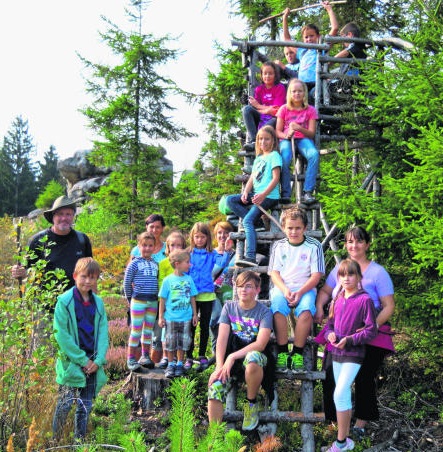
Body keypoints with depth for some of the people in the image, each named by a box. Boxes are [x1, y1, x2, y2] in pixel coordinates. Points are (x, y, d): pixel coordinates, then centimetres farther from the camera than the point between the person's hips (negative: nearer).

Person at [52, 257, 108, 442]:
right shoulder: (65, 301, -9)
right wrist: (82, 359, -13)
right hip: (71, 362, -4)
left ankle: (80, 441, 23)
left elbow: (103, 333, 5)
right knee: (65, 404, -2)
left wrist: (98, 360, -8)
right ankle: (55, 441, 14)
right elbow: (61, 334, -13)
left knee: (86, 406, 10)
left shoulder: (98, 302, 6)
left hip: (92, 363, 4)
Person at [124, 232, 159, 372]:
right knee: (136, 330, -1)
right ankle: (131, 359, 6)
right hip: (138, 301, -5)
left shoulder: (155, 264, 8)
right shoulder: (135, 263, -5)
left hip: (153, 301, 5)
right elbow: (126, 282, -1)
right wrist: (130, 298, 4)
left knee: (149, 330, 11)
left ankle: (145, 356, 23)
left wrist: (156, 295, 8)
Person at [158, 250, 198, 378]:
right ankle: (170, 365, 19)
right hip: (171, 318, -2)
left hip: (186, 318, 2)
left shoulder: (189, 279, 2)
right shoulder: (168, 280, -6)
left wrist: (195, 314, 10)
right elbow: (162, 299, -1)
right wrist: (161, 317, -1)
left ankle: (180, 364, 22)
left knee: (183, 343, 9)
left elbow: (192, 298, 9)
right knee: (170, 343, 6)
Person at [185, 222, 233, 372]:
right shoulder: (188, 253, 2)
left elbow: (222, 263, -16)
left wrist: (227, 251, -32)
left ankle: (202, 356, 22)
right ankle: (189, 357, 14)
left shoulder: (212, 254, 0)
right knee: (190, 326, 6)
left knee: (205, 326, 10)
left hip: (207, 294, 0)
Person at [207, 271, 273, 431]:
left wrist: (232, 357, -23)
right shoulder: (229, 307, 6)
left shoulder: (264, 312, -4)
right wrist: (219, 366, -18)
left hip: (253, 354, -3)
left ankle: (251, 403, -11)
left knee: (253, 358, -39)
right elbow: (222, 338, -4)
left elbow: (260, 344, -16)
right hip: (231, 357, 3)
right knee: (215, 384, -25)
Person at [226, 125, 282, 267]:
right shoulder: (258, 158, 22)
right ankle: (256, 221, -14)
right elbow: (252, 178, 16)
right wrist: (246, 192, -4)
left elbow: (276, 178, -11)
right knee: (230, 200, -6)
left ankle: (250, 257, -32)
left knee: (248, 220, -24)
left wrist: (263, 195, -23)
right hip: (256, 194, 8)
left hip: (269, 196, -8)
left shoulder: (274, 156, -1)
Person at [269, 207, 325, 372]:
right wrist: (285, 290, -12)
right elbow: (274, 273, 7)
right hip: (282, 287, 1)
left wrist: (300, 292, -15)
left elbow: (316, 275, 0)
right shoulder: (278, 246, 12)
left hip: (305, 288, -1)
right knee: (278, 310, -32)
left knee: (306, 312, -34)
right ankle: (282, 352, -19)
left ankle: (297, 353, -18)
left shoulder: (314, 246, 4)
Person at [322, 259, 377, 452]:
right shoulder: (337, 300, 7)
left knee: (339, 394, -15)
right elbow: (330, 323, 15)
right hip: (336, 352, 7)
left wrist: (350, 339, -20)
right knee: (344, 395, 14)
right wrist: (330, 334, -6)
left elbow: (371, 331, -11)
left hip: (353, 354, -7)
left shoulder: (364, 300, -12)